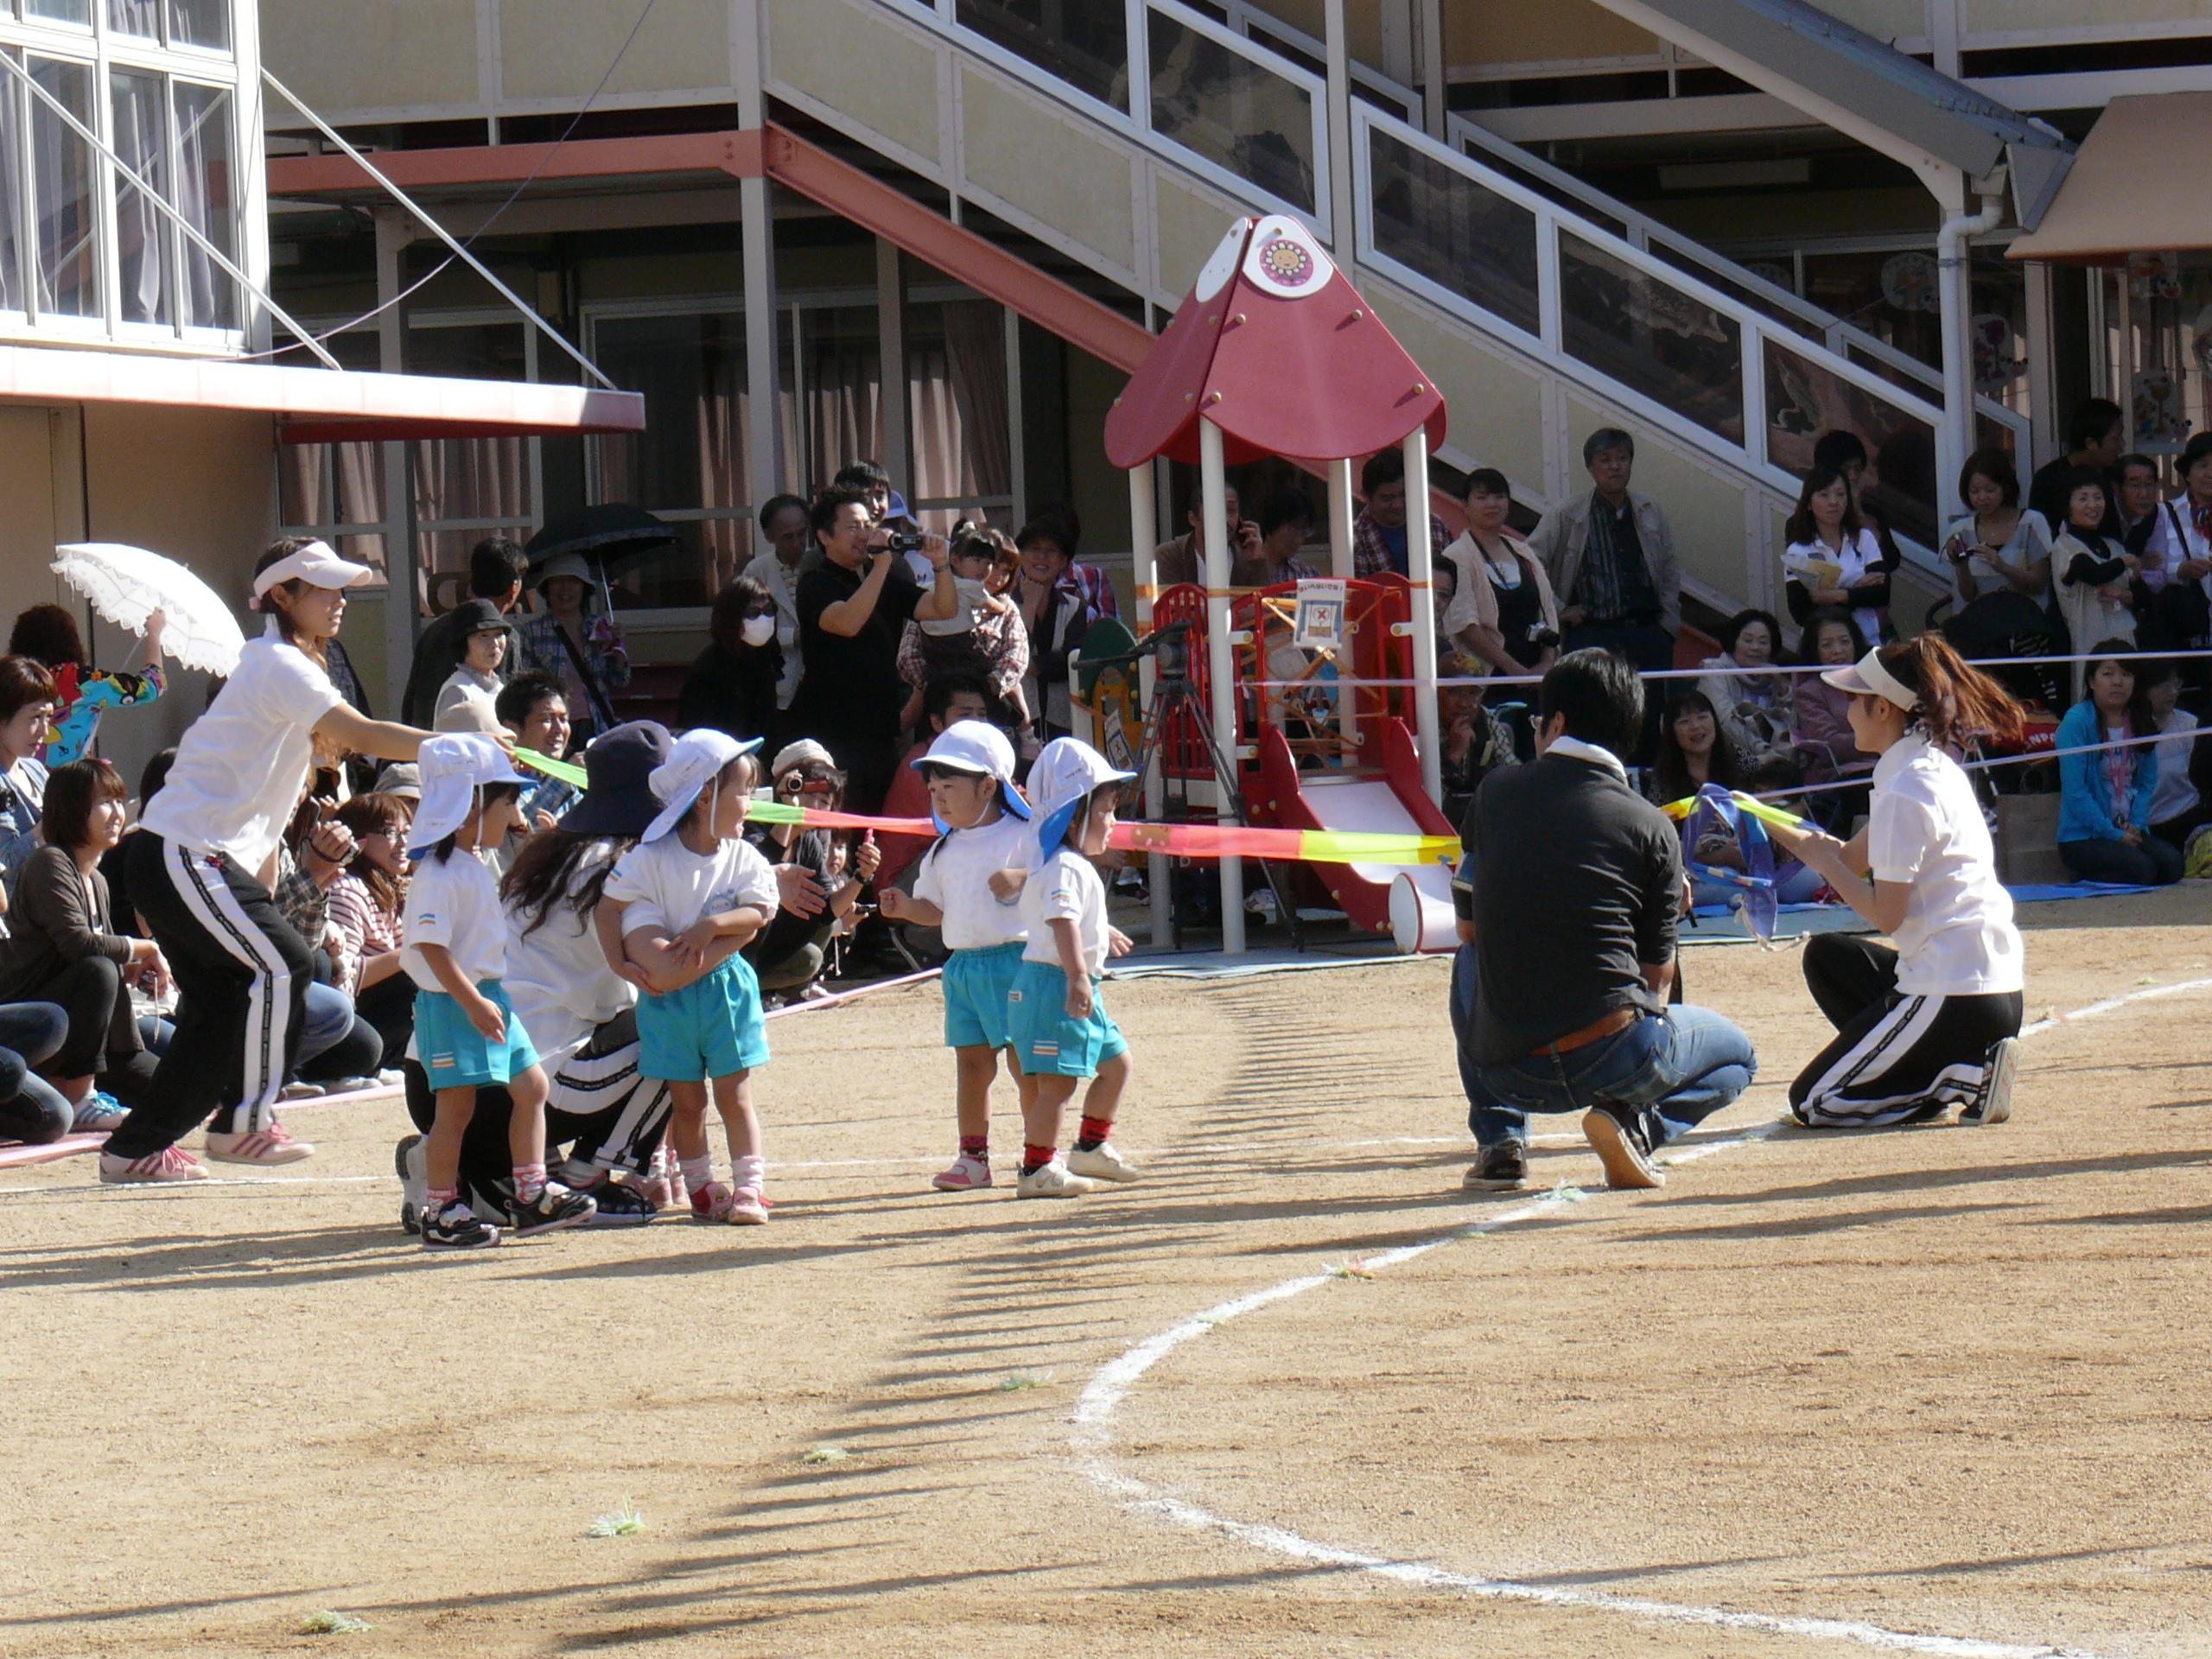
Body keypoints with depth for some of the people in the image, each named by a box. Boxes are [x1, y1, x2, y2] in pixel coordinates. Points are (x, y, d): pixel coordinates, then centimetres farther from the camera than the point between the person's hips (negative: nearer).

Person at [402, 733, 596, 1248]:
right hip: (452, 1003, -10)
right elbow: (431, 945, -24)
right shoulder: (438, 873, -19)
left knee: (531, 1086, 11)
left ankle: (532, 1196, 17)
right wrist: (473, 1003, -26)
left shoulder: (475, 866, 13)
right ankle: (439, 1214, 2)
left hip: (487, 996, 10)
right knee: (456, 1106, -5)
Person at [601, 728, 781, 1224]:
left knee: (734, 1093, -1)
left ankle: (749, 1188, 1)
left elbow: (758, 913, -7)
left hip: (726, 986, 1)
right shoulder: (652, 858, -9)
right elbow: (610, 905, -5)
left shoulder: (742, 859, 0)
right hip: (670, 996, -1)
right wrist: (621, 961, -16)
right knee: (687, 1098, 5)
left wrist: (712, 926, -21)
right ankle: (701, 1189, 14)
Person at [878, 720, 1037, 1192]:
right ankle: (973, 1157, 13)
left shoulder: (1022, 837, -6)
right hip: (962, 964, 6)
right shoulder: (943, 852, 15)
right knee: (971, 1061, 7)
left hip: (1013, 959, -6)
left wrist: (1021, 880, -25)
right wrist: (905, 907, 3)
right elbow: (936, 908, 21)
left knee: (1025, 1062, -4)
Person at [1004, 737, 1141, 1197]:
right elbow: (1062, 922, -30)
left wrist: (1103, 934, 58)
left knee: (1115, 1061, 18)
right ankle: (1037, 1169, -8)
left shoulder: (1075, 867, 18)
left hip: (1078, 989, 11)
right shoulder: (1065, 868, -16)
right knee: (1056, 1081, -10)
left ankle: (1092, 1147, 27)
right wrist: (1078, 977, -40)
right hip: (1054, 985, -11)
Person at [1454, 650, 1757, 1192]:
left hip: (1507, 1071, 3)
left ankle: (1499, 1138, 20)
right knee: (1736, 1056, 29)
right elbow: (1657, 978, 5)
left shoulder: (1496, 793, 6)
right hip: (1616, 1063, -2)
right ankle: (1639, 1124, -3)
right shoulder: (1652, 828, -1)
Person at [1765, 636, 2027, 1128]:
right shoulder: (1935, 769, 13)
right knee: (1826, 955, 30)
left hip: (1952, 998, -9)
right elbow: (1853, 859, 20)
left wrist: (1824, 862, -5)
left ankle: (1966, 1079, -8)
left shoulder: (1905, 792, -17)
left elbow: (1887, 915, -18)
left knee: (1813, 1103, 0)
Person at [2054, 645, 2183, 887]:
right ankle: (2083, 884, -2)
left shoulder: (2142, 722, 8)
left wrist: (2136, 825, -8)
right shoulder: (2077, 721, -12)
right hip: (2081, 837, -6)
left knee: (2172, 863, -20)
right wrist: (2113, 835, -16)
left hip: (2129, 830, 6)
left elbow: (2148, 782, 10)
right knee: (2141, 868, -29)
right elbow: (2074, 791, -15)